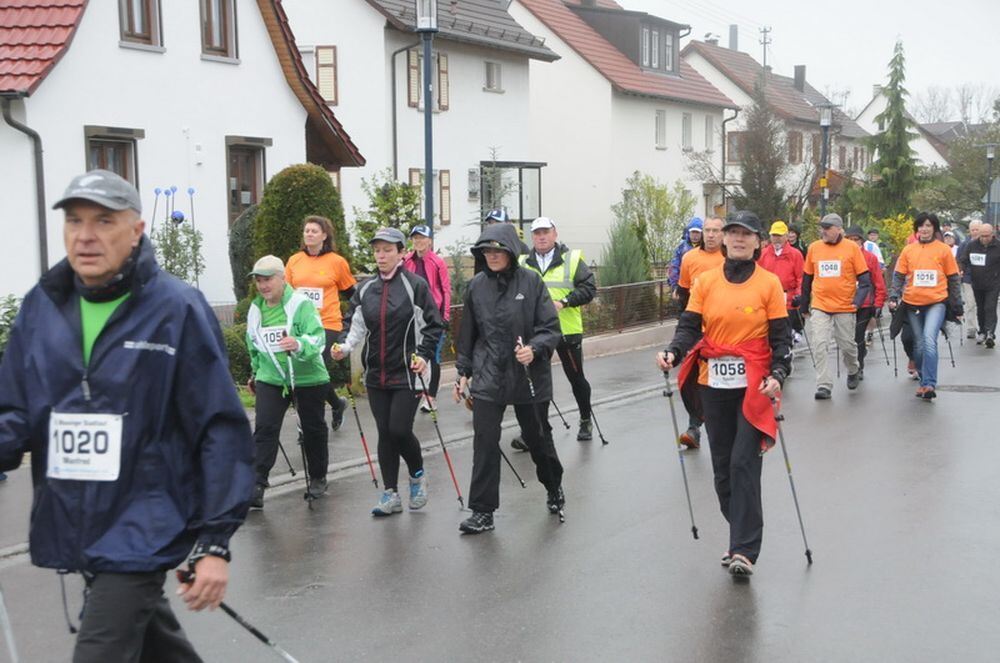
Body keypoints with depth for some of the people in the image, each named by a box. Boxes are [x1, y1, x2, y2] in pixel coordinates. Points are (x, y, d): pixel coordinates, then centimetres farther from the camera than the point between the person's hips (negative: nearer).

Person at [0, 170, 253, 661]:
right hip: (73, 530, 6)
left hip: (142, 534, -6)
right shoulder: (41, 308, 4)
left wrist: (215, 542, -14)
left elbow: (220, 430, -12)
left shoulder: (177, 310, -11)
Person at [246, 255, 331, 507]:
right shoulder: (255, 310, 3)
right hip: (270, 379, 3)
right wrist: (255, 373, 27)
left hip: (308, 379, -3)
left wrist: (299, 344, -46)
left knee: (313, 430, 12)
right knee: (264, 430, -11)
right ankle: (257, 485, -13)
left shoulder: (301, 304, -15)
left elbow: (317, 337, -26)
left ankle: (318, 479, 31)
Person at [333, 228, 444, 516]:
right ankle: (391, 494, 15)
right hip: (376, 374, 5)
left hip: (407, 373, -4)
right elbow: (358, 327, 12)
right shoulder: (365, 289, 8)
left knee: (399, 430, -8)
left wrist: (424, 355, -14)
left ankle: (417, 474, 21)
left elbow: (434, 326, -3)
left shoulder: (415, 285, -6)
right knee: (385, 433, 7)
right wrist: (345, 347, -6)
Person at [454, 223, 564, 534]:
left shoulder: (531, 281, -8)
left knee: (537, 436, 15)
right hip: (488, 377, 2)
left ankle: (554, 488, 41)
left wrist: (534, 349, -26)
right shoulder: (477, 285, 2)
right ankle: (482, 511, 2)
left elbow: (551, 328, -8)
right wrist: (463, 372, 13)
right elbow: (468, 332, 12)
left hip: (529, 376, -2)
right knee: (484, 442, -6)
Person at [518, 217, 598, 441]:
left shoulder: (572, 259, -2)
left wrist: (564, 301, -18)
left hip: (567, 330, -2)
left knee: (576, 377, 12)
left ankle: (586, 421, 33)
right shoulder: (523, 263, 7)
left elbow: (589, 288, -7)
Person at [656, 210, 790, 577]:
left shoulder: (769, 283, -1)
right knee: (722, 464, 10)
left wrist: (777, 375, -17)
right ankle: (741, 536, 26)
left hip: (753, 386, -3)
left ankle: (744, 550, -7)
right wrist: (673, 353, -19)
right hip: (713, 385, 4)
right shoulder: (705, 282, 5)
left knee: (744, 464, -10)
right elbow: (690, 326, 1)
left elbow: (781, 337, -2)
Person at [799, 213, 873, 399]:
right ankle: (824, 385, -6)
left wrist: (858, 299, -16)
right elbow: (807, 279, 13)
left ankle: (853, 371, 39)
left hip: (845, 307, -1)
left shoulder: (852, 248, -4)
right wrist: (804, 306, 17)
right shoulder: (814, 248, 3)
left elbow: (864, 278, -1)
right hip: (820, 307, 1)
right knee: (819, 345, -11)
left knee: (847, 345, 10)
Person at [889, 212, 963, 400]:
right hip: (913, 303, 3)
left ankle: (930, 384, -21)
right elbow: (899, 276, 10)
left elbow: (954, 279, 7)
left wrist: (957, 306, 8)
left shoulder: (944, 250, 2)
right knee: (919, 345, 10)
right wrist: (894, 297, -5)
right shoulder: (908, 250, 7)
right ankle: (923, 381, 25)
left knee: (929, 340, -21)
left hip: (937, 302, -3)